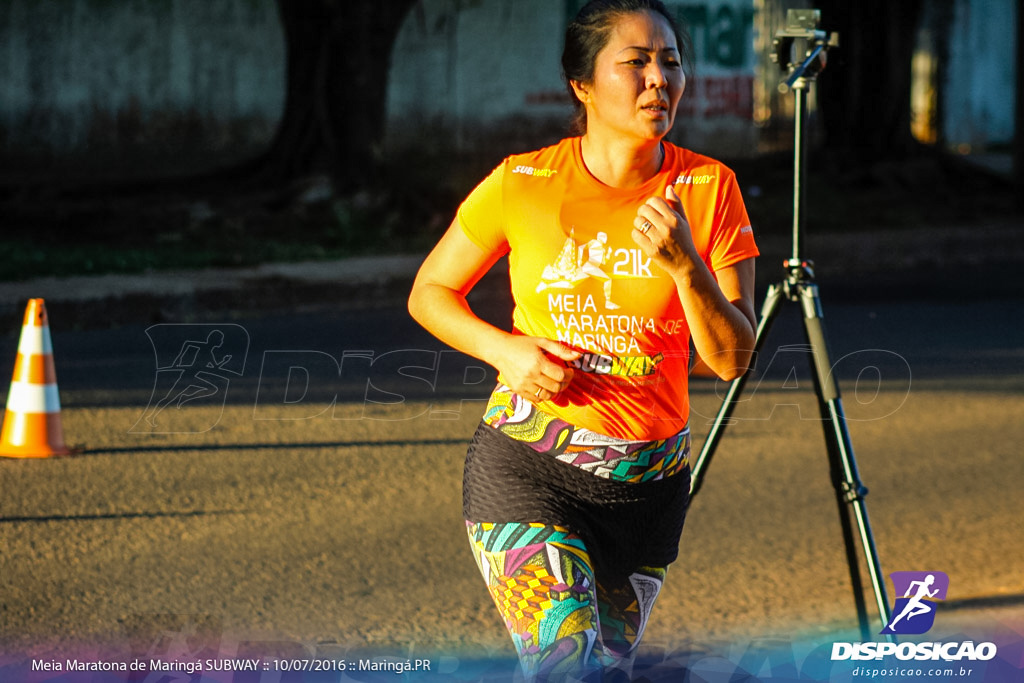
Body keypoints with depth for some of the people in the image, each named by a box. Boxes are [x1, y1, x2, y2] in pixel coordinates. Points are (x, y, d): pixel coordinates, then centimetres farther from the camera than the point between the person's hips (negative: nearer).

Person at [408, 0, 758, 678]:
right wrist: (508, 350, -12)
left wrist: (684, 264, -23)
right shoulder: (523, 184, -7)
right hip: (526, 468, -3)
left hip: (649, 484, 3)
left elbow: (733, 357, -6)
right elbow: (430, 293, 6)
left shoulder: (709, 189, -4)